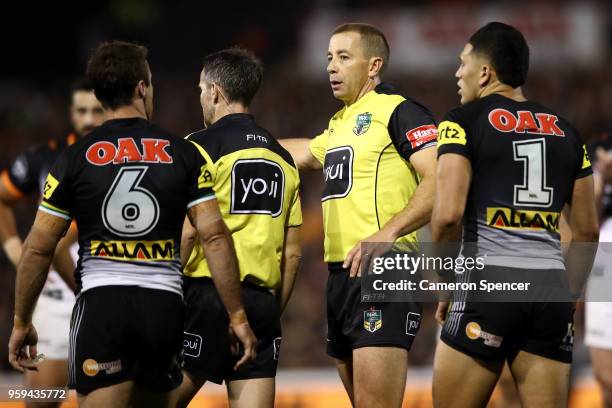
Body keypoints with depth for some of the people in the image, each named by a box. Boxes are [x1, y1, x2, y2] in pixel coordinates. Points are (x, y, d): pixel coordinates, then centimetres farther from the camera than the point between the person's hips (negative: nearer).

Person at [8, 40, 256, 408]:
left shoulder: (74, 160, 2)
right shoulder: (184, 154, 4)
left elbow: (38, 248, 2)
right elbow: (215, 237, -1)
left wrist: (22, 322, 12)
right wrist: (238, 316, 4)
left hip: (101, 302, -2)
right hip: (165, 306, 2)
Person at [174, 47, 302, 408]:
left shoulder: (202, 146, -4)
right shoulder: (282, 158, 16)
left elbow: (186, 231, -12)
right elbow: (293, 253, 15)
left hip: (206, 294, -6)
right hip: (262, 303, 6)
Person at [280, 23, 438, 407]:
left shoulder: (399, 110, -7)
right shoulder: (340, 122, 21)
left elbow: (439, 183, -18)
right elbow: (304, 152, 41)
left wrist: (386, 234, -28)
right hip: (341, 274, 9)